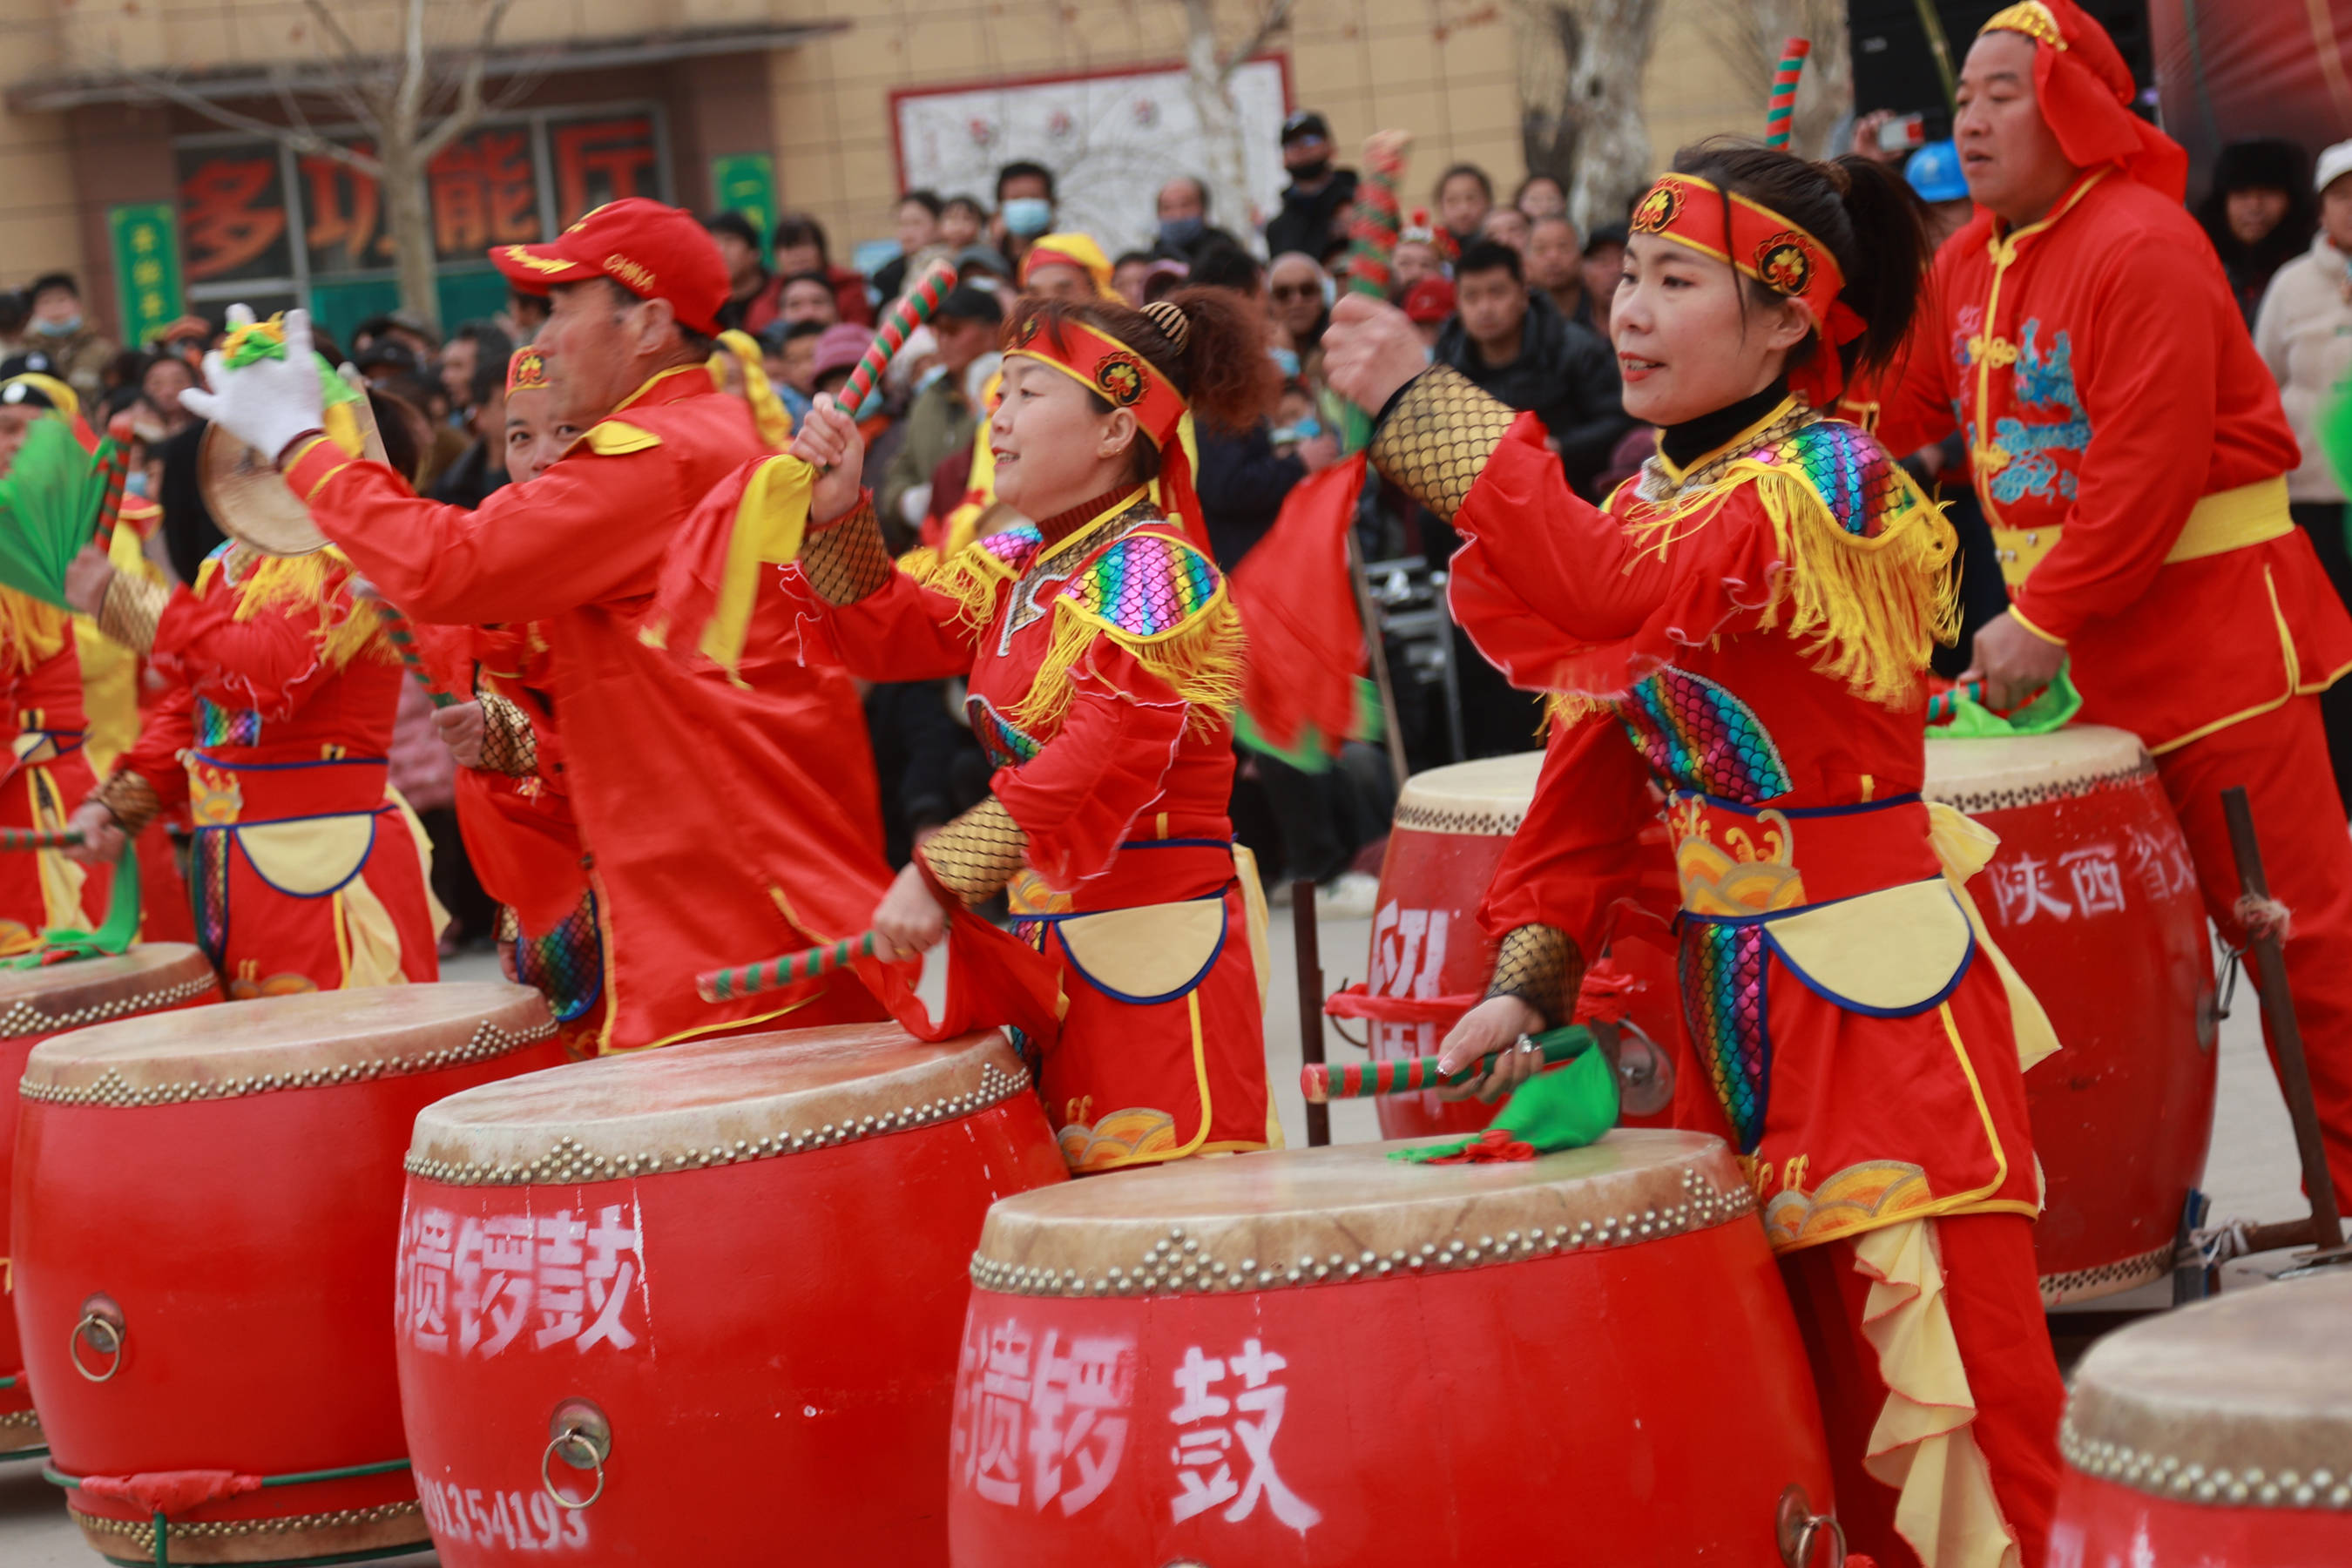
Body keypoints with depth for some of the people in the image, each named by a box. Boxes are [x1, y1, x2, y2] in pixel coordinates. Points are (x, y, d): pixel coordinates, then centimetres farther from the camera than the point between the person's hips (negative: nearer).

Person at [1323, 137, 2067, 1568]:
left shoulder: (1832, 482, -14)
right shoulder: (1648, 505, 12)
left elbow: (1625, 594, -32)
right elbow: (1591, 764, 9)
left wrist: (1422, 406, -29)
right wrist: (1529, 975, -4)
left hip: (1869, 994, -8)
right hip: (1716, 1000, 8)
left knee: (1930, 1370, -7)